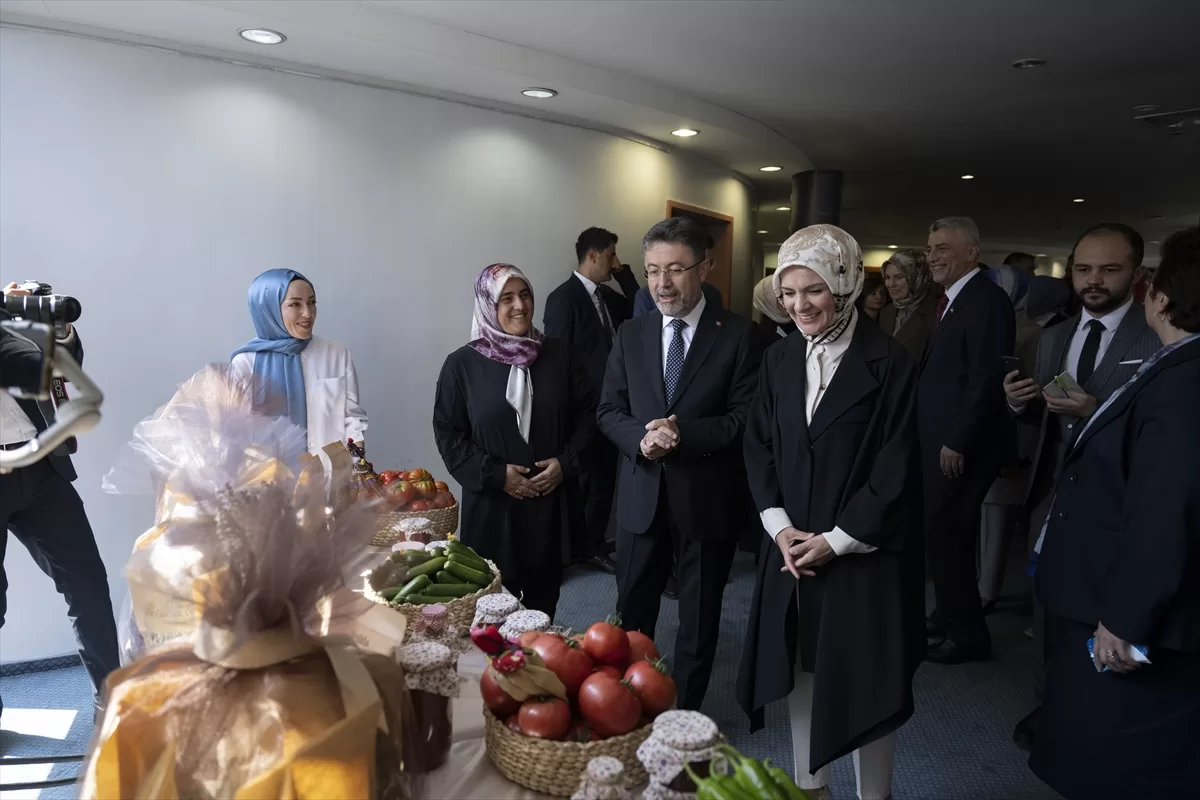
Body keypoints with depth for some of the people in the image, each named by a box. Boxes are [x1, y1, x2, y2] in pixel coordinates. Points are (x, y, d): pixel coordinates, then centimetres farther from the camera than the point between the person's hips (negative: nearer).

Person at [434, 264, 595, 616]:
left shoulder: (558, 354, 1)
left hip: (552, 498, 2)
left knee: (545, 592, 16)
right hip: (492, 504, -2)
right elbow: (448, 433, -4)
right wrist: (495, 474, -13)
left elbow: (588, 411, 6)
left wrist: (567, 461, -8)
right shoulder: (462, 364, -5)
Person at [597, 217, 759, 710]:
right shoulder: (631, 335, 4)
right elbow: (608, 411, 4)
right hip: (641, 496, 3)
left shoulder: (737, 335, -8)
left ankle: (685, 714, 34)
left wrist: (681, 434, -24)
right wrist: (641, 437, -17)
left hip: (707, 498, -3)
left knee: (698, 619, 14)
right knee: (631, 614, 16)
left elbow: (745, 419, -11)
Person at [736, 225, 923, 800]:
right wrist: (780, 527, -6)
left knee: (865, 681, 9)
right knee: (801, 671, 16)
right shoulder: (779, 360, 4)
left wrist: (836, 540, -13)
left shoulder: (889, 362, -11)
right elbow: (758, 448, 5)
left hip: (864, 554, -4)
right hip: (793, 547, 5)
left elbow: (897, 469, -12)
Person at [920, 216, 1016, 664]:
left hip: (960, 447, -9)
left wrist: (957, 442, -21)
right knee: (945, 533, 16)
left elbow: (986, 379, -22)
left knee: (945, 534, -2)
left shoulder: (986, 300, -15)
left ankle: (967, 634, 12)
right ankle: (950, 619, 30)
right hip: (941, 442, 9)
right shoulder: (953, 301, 15)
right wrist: (941, 441, 15)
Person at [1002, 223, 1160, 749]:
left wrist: (1099, 411, -30)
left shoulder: (1161, 340, -12)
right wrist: (1021, 403, -11)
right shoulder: (1054, 338, 9)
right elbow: (1043, 421, 10)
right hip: (1050, 493, 5)